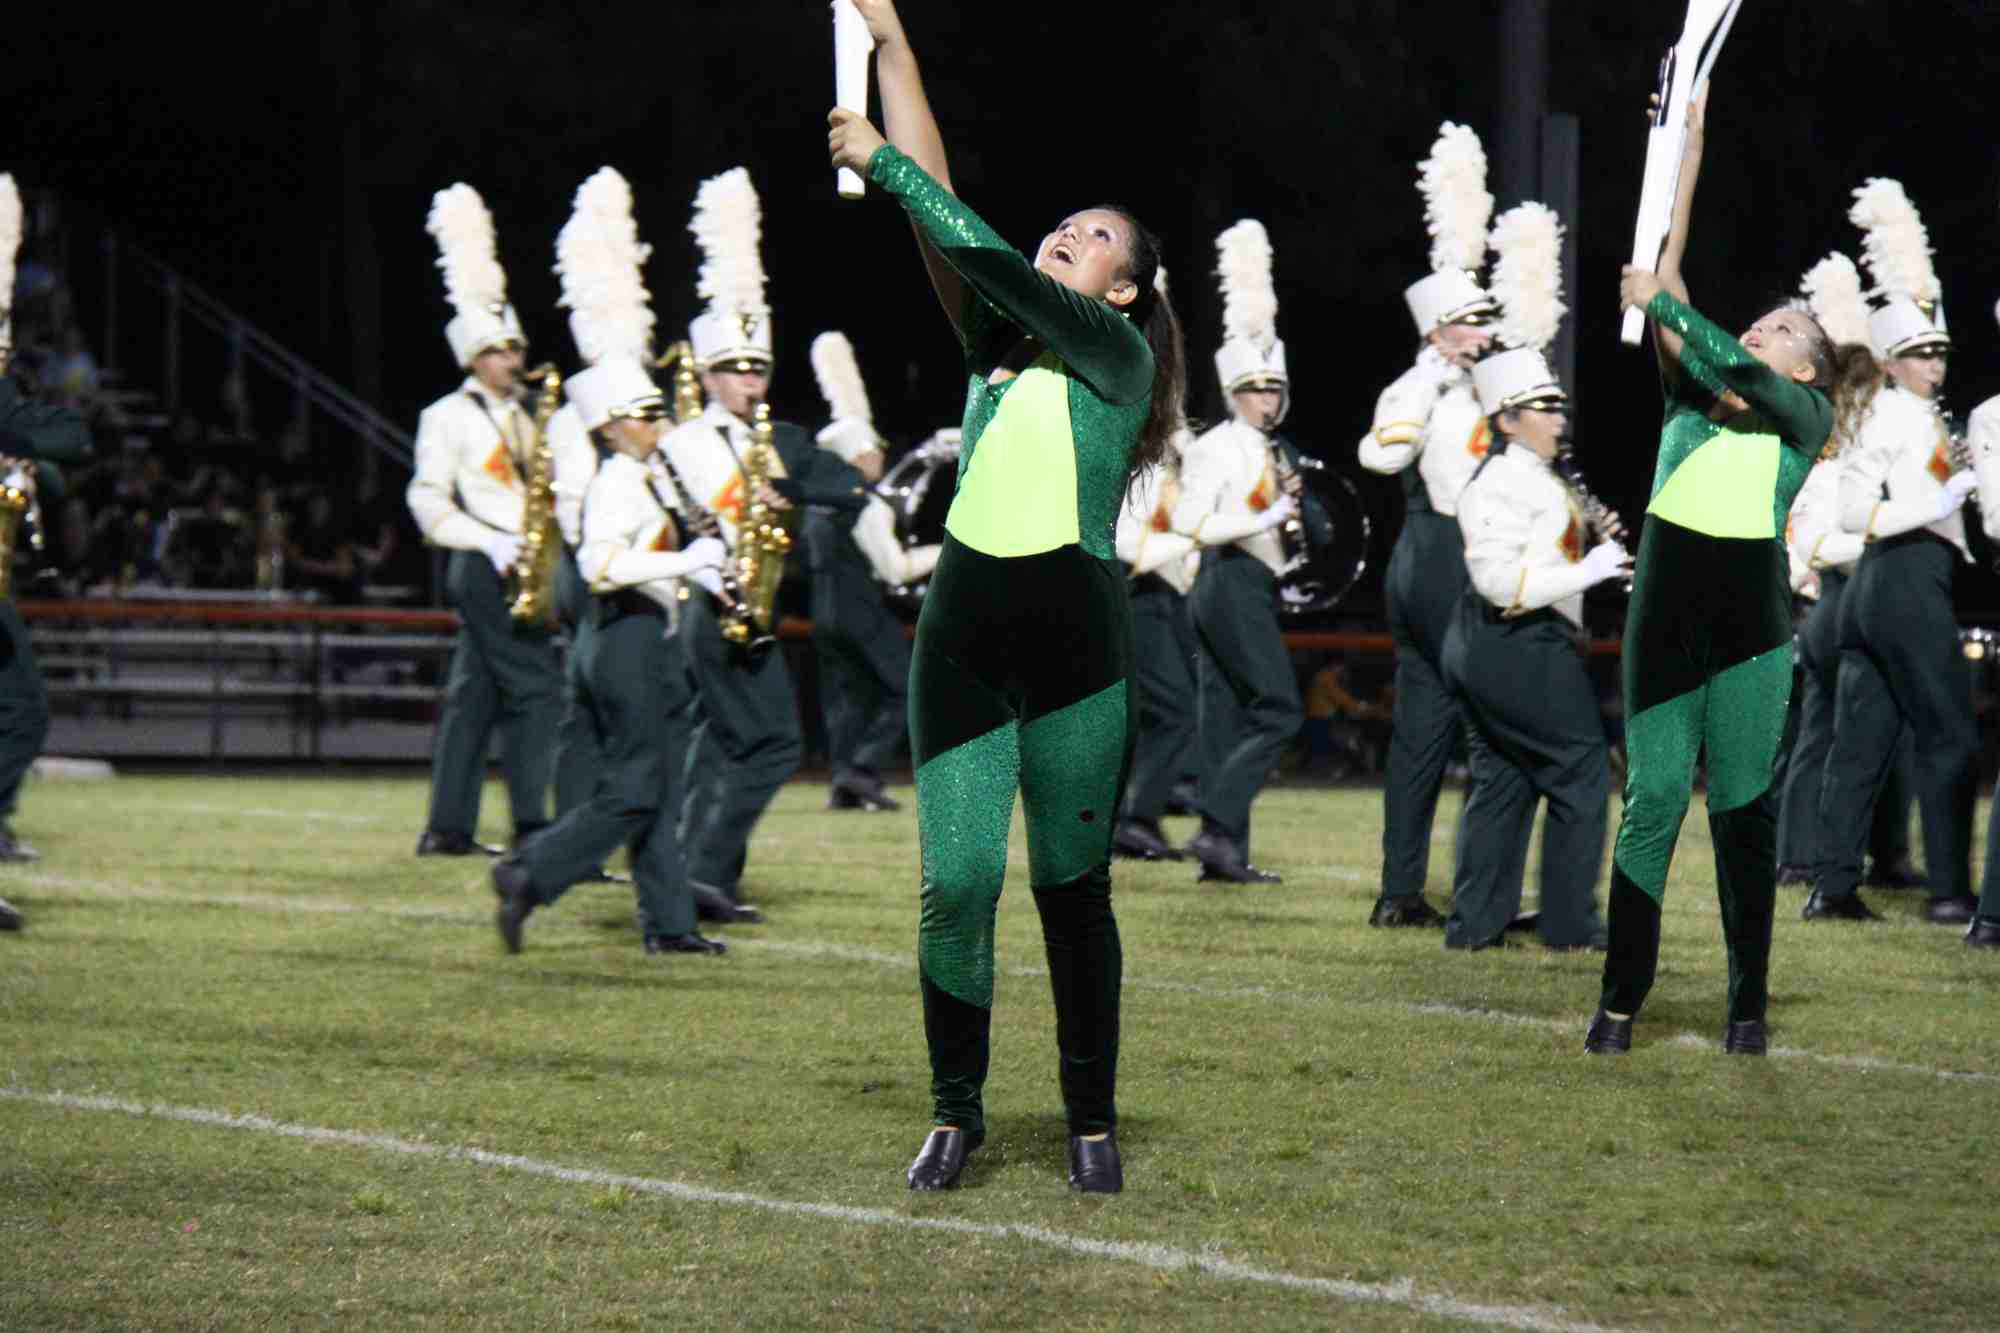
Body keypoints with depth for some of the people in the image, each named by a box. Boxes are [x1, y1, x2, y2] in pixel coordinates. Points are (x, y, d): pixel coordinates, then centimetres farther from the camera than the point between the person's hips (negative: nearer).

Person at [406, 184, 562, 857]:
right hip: (482, 569, -8)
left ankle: (448, 827, 10)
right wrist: (493, 545, -20)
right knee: (537, 687, -14)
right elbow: (429, 503, -11)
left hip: (521, 568, 8)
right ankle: (531, 825, -14)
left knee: (475, 694, 8)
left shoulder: (521, 418, 18)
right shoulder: (447, 418, -5)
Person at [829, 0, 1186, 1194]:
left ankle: (1093, 1117, 14)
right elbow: (951, 233, 6)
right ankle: (957, 1109, 9)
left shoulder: (1118, 356, -2)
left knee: (1073, 885, 3)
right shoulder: (996, 344, 13)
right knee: (957, 881, -3)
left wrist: (881, 159, -5)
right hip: (965, 632, 4)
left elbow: (990, 257, -11)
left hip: (1077, 644, -4)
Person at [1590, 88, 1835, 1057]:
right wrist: (1690, 141, 5)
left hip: (1751, 620, -2)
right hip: (1666, 608, 2)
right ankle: (1621, 998, -1)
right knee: (1653, 797, -1)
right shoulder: (1692, 395, 14)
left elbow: (1737, 371, -13)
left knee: (1744, 805, 2)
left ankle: (1750, 1003, 8)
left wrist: (1659, 303, -7)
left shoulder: (1806, 416, 8)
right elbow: (1665, 264, 8)